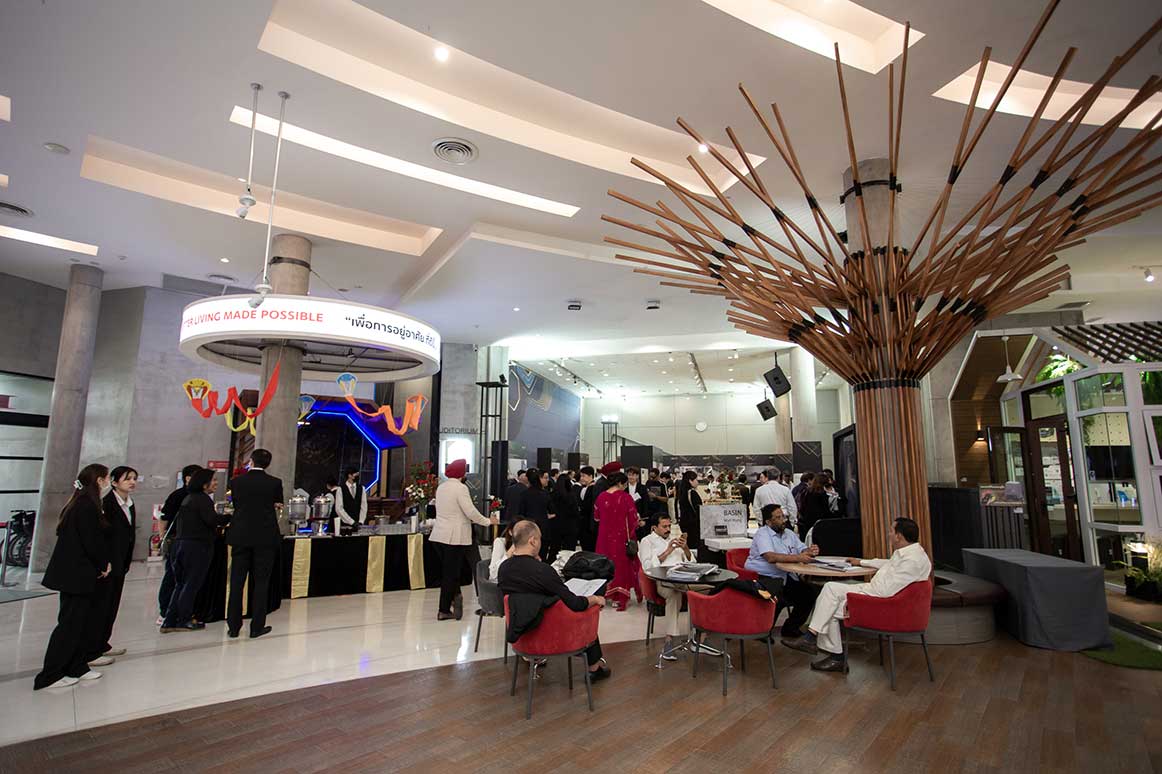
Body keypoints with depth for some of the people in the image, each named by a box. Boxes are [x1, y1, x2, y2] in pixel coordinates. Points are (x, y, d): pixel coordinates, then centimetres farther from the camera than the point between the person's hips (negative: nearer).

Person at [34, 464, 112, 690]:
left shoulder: (76, 504, 10)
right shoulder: (88, 507, -19)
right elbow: (92, 542, -20)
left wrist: (102, 563, 9)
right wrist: (104, 564, -2)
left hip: (71, 572, 9)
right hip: (77, 574, -9)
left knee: (77, 621, 14)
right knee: (70, 623, 0)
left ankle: (76, 668, 22)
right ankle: (50, 676, 9)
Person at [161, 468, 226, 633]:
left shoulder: (188, 498, 16)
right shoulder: (203, 499, -13)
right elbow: (211, 519, -26)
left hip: (182, 543, 9)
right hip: (198, 546, -9)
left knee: (181, 584, 15)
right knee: (192, 585, 1)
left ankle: (169, 621, 17)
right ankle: (184, 621, 8)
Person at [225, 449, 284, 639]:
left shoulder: (236, 482, 0)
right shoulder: (275, 483, -5)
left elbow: (236, 505, 11)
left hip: (240, 537, 2)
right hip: (265, 537, -2)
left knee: (237, 582, 10)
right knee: (260, 582, 5)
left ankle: (233, 627, 15)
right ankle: (257, 627, 8)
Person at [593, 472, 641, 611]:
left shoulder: (601, 497, -3)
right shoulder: (626, 497, -13)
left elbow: (596, 517, 9)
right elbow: (633, 520, -10)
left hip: (604, 537, 3)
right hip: (621, 537, -3)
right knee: (621, 564, 9)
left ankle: (604, 593, 23)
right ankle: (619, 599, 14)